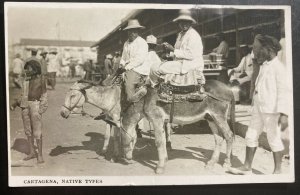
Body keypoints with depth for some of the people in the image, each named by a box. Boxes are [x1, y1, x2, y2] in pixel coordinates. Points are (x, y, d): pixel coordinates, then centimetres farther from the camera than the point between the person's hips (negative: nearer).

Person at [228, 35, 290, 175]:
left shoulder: (279, 68, -14)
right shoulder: (264, 66, 13)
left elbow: (284, 92, -19)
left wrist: (284, 114, -25)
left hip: (271, 110, -9)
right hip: (258, 108, 9)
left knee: (273, 138, 2)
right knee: (251, 136, 11)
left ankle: (277, 170, 15)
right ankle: (247, 167, 22)